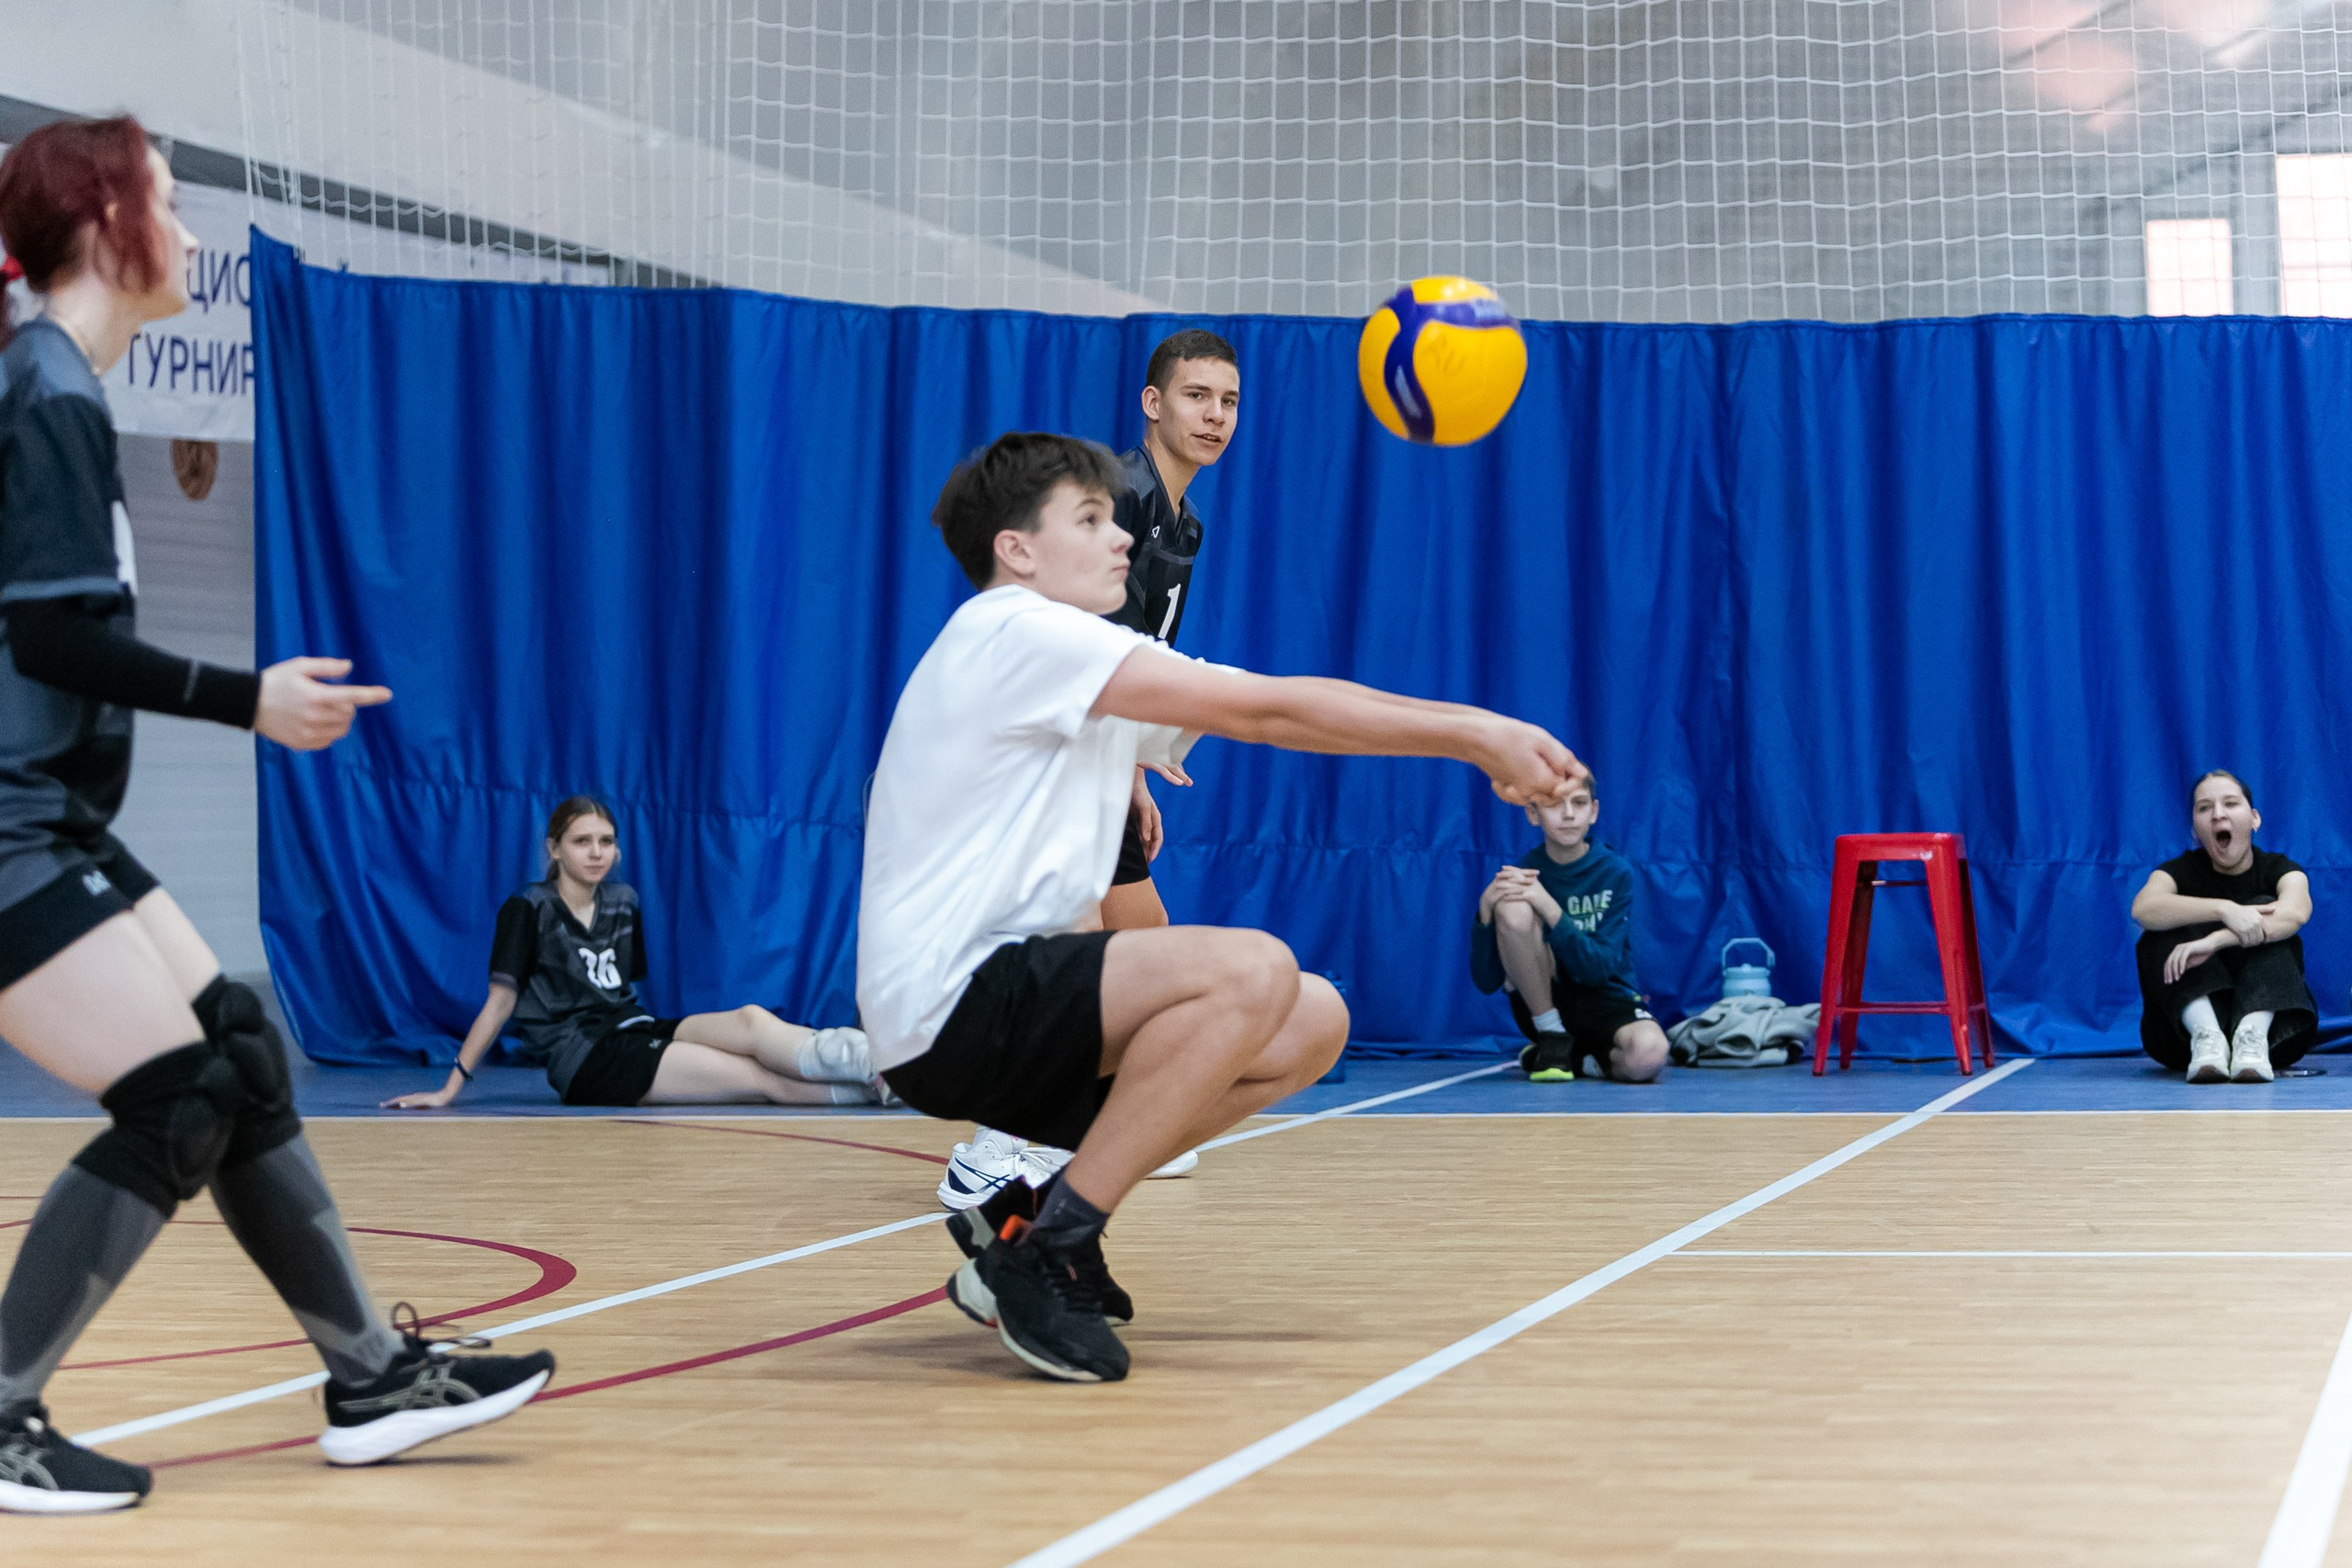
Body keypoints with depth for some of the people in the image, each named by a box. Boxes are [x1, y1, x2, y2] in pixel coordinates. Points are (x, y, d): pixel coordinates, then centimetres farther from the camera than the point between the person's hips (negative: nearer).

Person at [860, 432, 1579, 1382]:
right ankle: (1038, 1258, -17)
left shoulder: (1109, 675, 18)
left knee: (1312, 1022, 3)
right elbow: (1265, 712, -15)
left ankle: (1049, 1228, 6)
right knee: (1254, 972, -25)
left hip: (1012, 1000, 10)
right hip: (947, 1009, -10)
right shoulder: (1013, 631, -11)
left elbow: (1282, 711, 10)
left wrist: (1480, 736, -3)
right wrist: (1473, 734, -12)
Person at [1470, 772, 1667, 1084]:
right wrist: (1486, 909, -25)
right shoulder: (1520, 876, -4)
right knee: (1514, 908, -25)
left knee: (1648, 1055, -38)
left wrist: (1550, 909, -30)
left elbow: (1600, 967, -17)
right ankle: (1552, 1039, -12)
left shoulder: (1615, 873, -6)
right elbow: (1487, 982, -8)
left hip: (1607, 1000, -1)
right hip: (1542, 1006, 1)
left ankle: (1587, 1058, 0)